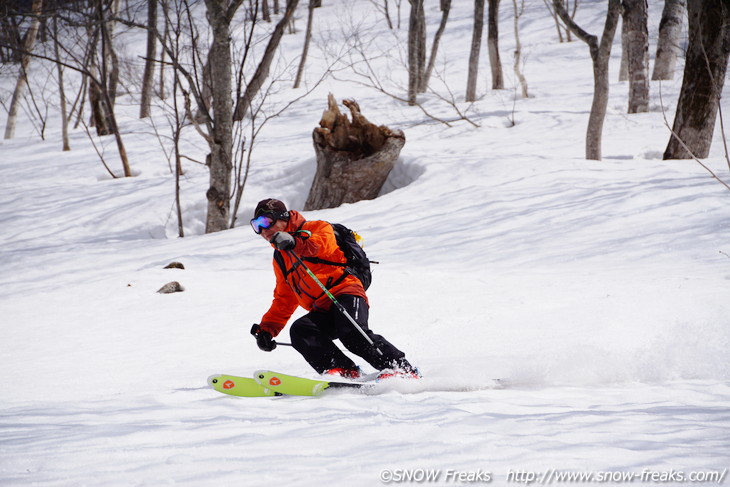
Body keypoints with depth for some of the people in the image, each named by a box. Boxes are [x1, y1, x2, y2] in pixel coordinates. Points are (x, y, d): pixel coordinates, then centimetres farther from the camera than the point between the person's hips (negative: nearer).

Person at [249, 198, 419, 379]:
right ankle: (344, 372, -36)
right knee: (299, 331, -25)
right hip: (323, 312, 6)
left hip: (345, 292, -6)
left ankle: (403, 370, -29)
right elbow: (284, 300, 35)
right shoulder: (280, 259, 30)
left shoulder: (314, 229, 8)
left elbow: (325, 244, -17)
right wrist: (267, 328, 23)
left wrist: (295, 243, -34)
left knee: (352, 333, -33)